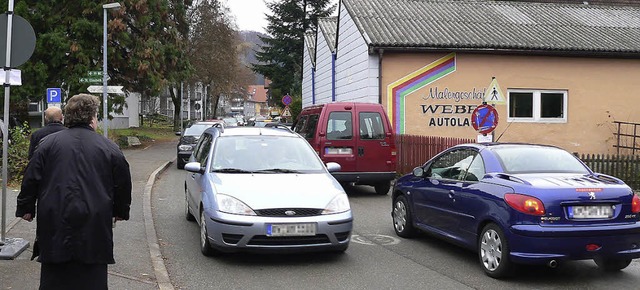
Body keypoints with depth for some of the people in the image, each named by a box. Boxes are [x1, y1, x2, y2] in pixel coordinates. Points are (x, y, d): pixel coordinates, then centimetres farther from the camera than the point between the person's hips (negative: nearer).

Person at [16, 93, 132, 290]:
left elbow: (31, 179, 2)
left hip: (54, 225, 1)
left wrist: (26, 208, 14)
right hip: (95, 227, -1)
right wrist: (120, 212, 18)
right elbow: (123, 183, 5)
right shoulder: (110, 148, 1)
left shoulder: (48, 144, 2)